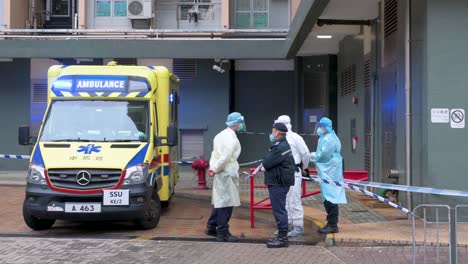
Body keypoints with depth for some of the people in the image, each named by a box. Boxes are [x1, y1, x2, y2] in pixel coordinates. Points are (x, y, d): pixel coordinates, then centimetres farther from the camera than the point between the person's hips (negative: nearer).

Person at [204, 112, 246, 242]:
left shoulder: (221, 135, 14)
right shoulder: (232, 139, -17)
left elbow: (215, 153, 14)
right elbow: (225, 157, -23)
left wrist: (212, 167, 9)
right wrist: (215, 169, -13)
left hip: (220, 173, 10)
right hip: (227, 174, -10)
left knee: (219, 201, 18)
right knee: (226, 203, -4)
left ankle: (211, 227, 26)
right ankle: (222, 233, -1)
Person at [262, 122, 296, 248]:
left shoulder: (280, 148, -19)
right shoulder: (284, 145, 17)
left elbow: (266, 163, -20)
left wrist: (265, 160, 1)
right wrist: (267, 161, 2)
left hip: (278, 183, -11)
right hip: (279, 182, 11)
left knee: (279, 210, -6)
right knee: (280, 210, 16)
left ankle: (282, 238, -3)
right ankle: (282, 236, 23)